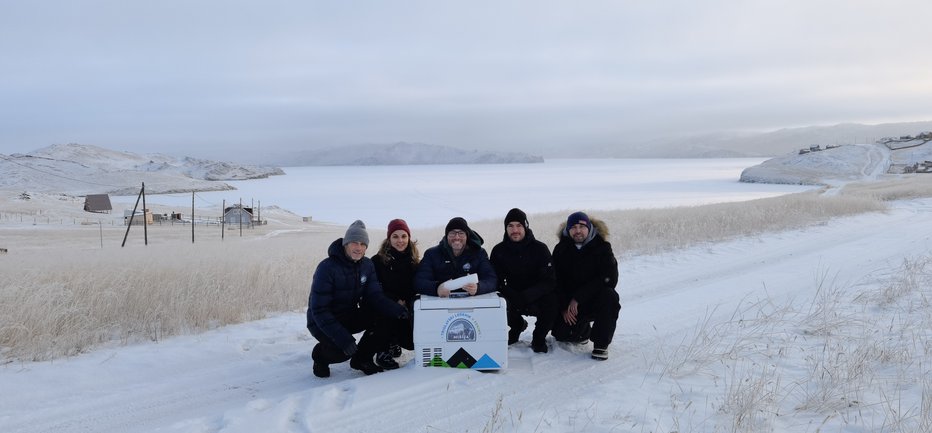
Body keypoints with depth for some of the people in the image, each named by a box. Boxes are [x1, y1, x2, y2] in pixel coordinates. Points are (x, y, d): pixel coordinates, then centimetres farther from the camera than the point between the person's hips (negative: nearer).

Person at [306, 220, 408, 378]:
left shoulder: (367, 265, -4)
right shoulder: (327, 268, -24)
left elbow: (375, 296, -10)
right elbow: (319, 310, -25)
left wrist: (397, 310, -31)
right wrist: (344, 338, -35)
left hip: (350, 317, 6)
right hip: (323, 322, -6)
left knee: (384, 319, -17)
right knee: (343, 350, -32)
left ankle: (362, 358, 5)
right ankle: (320, 354, 4)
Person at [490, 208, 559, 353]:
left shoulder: (540, 248, -10)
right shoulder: (499, 250, -3)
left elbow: (548, 281, -18)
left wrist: (525, 296, -34)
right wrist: (512, 296, -28)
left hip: (538, 299, -2)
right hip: (513, 299, 3)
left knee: (552, 302, -33)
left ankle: (539, 338, -3)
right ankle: (517, 325, 11)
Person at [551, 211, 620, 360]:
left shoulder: (602, 247, -9)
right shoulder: (561, 249, 0)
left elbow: (610, 278, -21)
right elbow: (555, 281, -2)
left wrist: (578, 298, -24)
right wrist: (564, 307, -15)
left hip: (595, 301, -2)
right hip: (569, 302, 2)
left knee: (608, 296, -35)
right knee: (561, 334, -17)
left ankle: (601, 344, -18)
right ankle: (584, 329, 21)